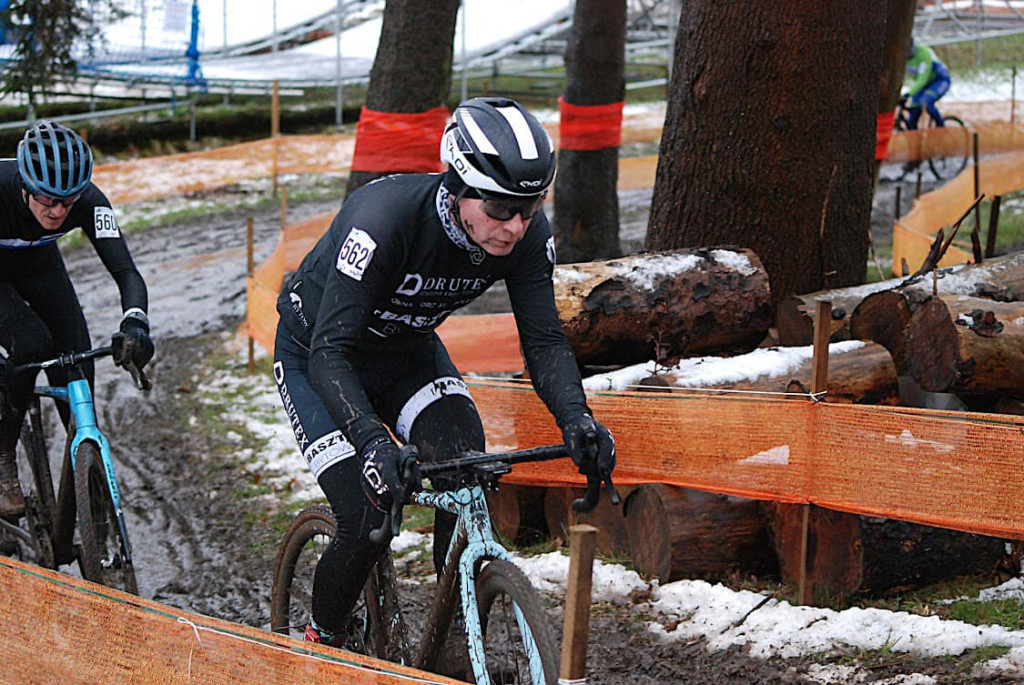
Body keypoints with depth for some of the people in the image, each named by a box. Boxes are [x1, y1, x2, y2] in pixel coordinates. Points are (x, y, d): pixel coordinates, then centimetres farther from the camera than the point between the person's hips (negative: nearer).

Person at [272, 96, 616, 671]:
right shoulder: (384, 218, -38)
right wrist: (371, 441, -54)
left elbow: (544, 340, -19)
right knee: (368, 525, -16)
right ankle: (322, 642, 12)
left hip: (409, 351, 4)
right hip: (316, 357, -4)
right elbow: (331, 354, -40)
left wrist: (576, 418, -38)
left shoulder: (528, 234, -23)